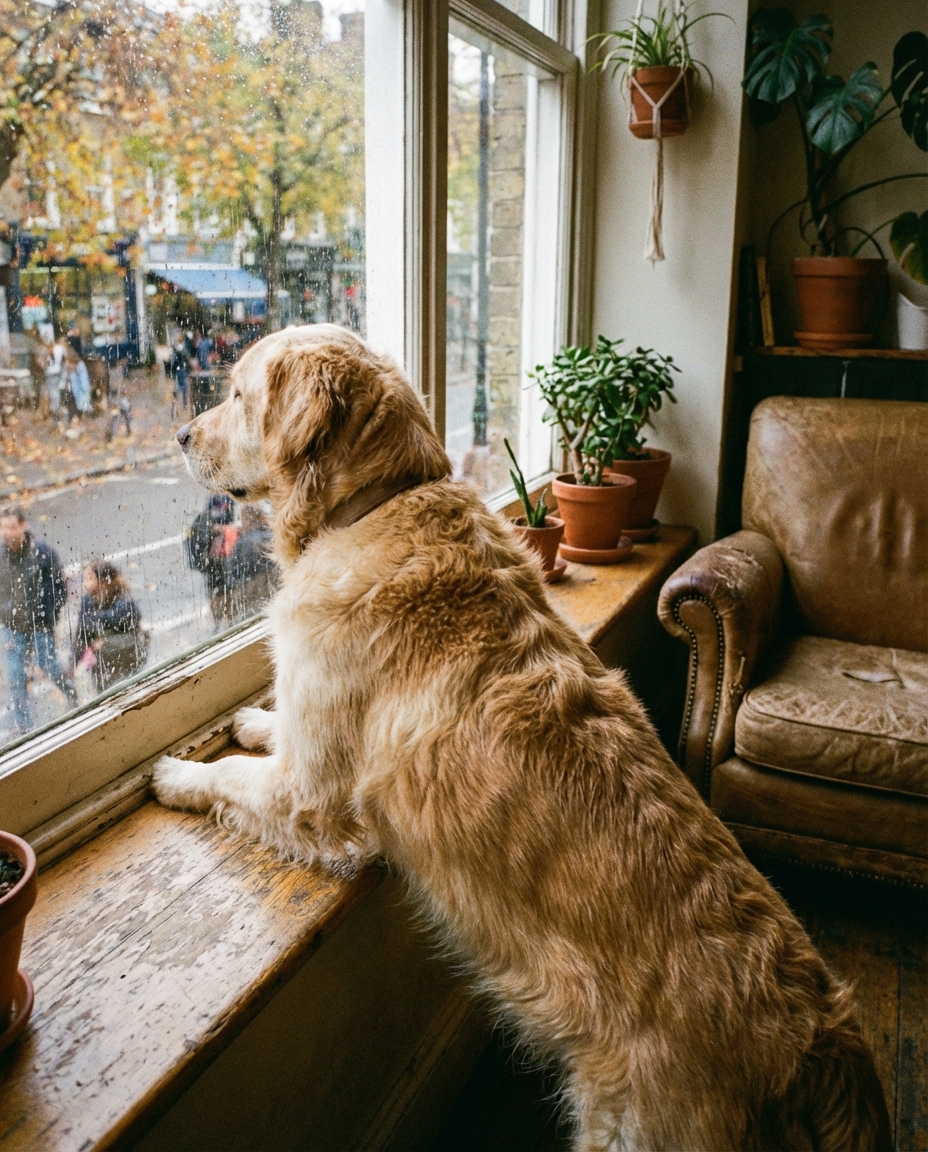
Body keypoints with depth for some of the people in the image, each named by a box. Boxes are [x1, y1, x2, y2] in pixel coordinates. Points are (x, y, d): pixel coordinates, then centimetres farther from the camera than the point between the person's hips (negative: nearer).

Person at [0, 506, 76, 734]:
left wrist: (50, 617, -5)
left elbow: (59, 587, -2)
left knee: (50, 668, 5)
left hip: (39, 626, -2)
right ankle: (23, 726, 17)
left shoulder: (43, 551, -11)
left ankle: (72, 695, 36)